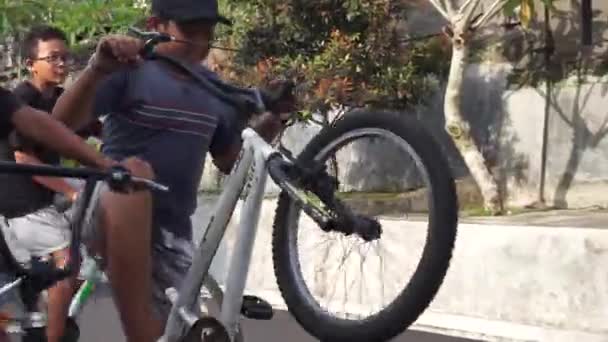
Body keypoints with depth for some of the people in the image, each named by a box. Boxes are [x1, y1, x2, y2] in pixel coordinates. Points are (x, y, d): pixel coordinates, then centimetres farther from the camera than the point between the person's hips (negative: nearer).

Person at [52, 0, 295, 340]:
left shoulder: (215, 90, 10)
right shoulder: (130, 69, -7)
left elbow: (231, 162, 16)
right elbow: (64, 121, -20)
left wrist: (264, 131, -3)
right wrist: (98, 70, -37)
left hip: (173, 232, 6)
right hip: (113, 218, -5)